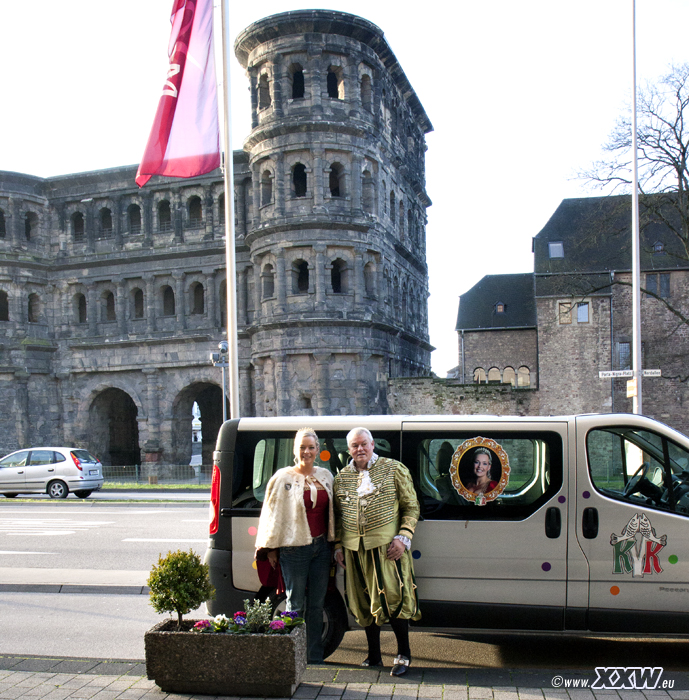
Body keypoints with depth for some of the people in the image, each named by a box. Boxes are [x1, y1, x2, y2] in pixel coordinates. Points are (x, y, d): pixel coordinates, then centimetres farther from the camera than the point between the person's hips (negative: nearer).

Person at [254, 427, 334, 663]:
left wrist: (333, 542, 15)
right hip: (294, 548, -4)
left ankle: (315, 657, 20)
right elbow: (272, 514, 0)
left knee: (317, 605, 10)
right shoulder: (283, 478, -3)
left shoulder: (325, 476, 10)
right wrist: (271, 548, 0)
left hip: (322, 547, 4)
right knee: (296, 605, 1)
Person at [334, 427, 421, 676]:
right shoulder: (341, 477, 12)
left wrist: (403, 538, -9)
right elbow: (338, 516, 19)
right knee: (364, 602, 11)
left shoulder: (393, 469, 1)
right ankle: (373, 655, 25)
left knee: (393, 598, -6)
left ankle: (403, 654, 11)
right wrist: (338, 546, 12)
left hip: (387, 546, -4)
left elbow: (411, 506, 1)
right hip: (355, 549, 4)